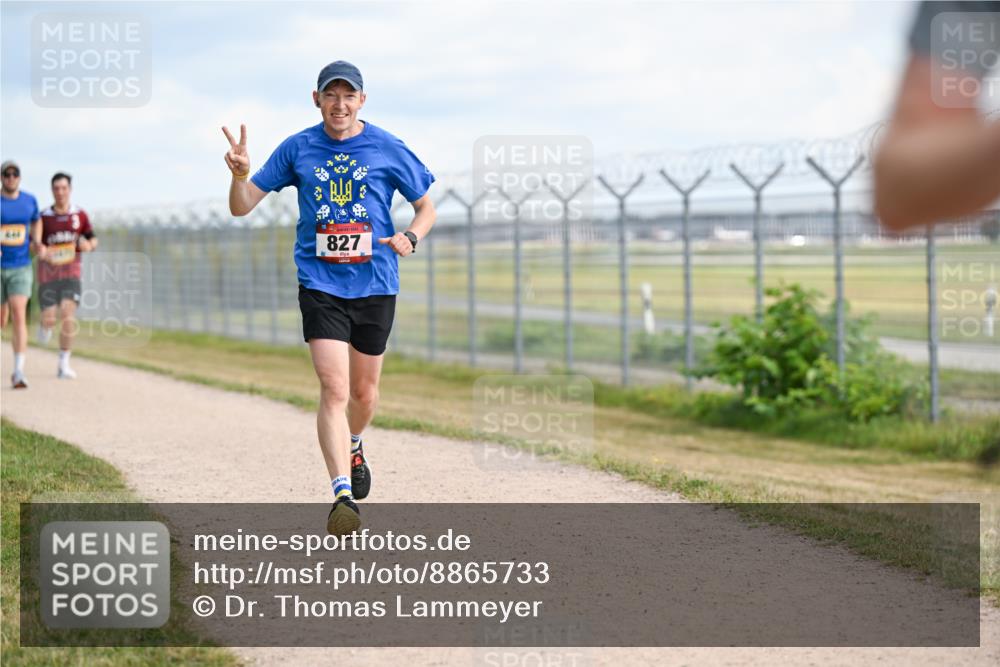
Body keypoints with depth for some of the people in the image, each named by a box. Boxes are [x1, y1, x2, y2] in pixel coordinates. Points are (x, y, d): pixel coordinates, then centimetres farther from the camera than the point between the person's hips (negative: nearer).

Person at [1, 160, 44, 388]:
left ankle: (18, 371, -18)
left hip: (21, 268, 1)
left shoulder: (30, 201, 3)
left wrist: (37, 244, 5)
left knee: (19, 316, -16)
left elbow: (36, 222, 23)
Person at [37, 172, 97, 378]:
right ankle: (45, 326, 36)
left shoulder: (80, 215, 5)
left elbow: (93, 240, 14)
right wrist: (42, 251, -17)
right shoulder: (44, 217, 1)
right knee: (49, 320, -6)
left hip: (71, 272, 0)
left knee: (68, 314, -18)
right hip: (48, 274, 0)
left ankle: (64, 365, -9)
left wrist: (88, 244, -10)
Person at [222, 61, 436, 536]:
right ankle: (343, 494, -20)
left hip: (375, 284, 1)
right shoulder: (297, 149, 2)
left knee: (364, 392, 14)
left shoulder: (387, 149, 0)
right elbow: (242, 208, 4)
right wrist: (240, 175, -18)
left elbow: (426, 207, 9)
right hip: (320, 285, -1)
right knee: (334, 389, -16)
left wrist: (410, 238, -12)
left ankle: (353, 448, 46)